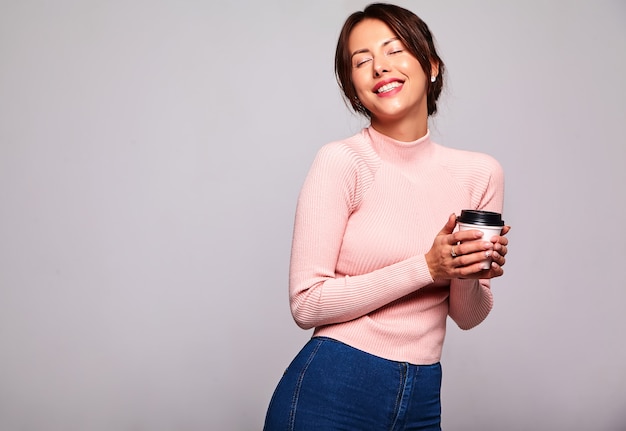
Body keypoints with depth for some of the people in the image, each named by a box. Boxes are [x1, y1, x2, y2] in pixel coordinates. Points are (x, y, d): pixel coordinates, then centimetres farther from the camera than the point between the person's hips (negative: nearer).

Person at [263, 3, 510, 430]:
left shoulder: (481, 173, 0)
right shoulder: (341, 161, -12)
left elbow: (467, 316, 7)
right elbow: (306, 303, -14)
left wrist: (469, 275, -14)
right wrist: (426, 267, -19)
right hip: (331, 392, -4)